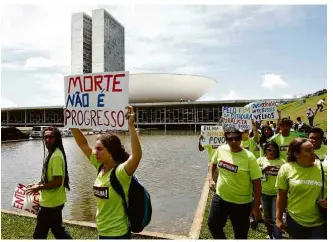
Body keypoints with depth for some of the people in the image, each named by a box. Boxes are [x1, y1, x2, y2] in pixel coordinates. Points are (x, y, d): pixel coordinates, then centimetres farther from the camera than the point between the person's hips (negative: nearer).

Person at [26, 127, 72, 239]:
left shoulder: (56, 156, -23)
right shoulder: (52, 153, 8)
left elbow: (57, 182, -26)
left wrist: (39, 188, -15)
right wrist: (38, 184, 10)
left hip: (51, 202, -10)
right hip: (52, 201, 10)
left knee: (39, 235, 8)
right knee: (58, 230, 22)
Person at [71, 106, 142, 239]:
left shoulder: (120, 172, -23)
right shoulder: (100, 167, -3)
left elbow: (137, 155, -43)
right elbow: (83, 144, 3)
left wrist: (131, 126, -47)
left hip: (118, 233, -7)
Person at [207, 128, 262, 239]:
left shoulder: (249, 157, -19)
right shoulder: (221, 149, -6)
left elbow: (257, 183, -14)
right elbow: (213, 163, 15)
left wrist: (256, 206, -12)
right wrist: (210, 179, 3)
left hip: (241, 202, -3)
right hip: (220, 197, 4)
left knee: (240, 234, 15)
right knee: (213, 224, 16)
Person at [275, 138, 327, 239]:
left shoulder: (324, 168, -7)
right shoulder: (286, 169, -9)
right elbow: (281, 195, -2)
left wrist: (328, 201, -15)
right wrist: (278, 218, 1)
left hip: (320, 222, 0)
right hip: (294, 220, 0)